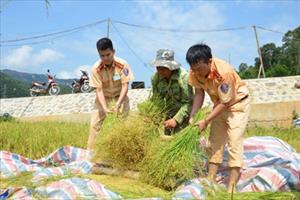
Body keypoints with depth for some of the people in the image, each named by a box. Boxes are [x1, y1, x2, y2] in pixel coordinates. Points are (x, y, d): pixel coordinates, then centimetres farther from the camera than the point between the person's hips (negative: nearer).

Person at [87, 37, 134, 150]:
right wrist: (104, 108, -32)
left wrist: (118, 103, -33)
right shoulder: (96, 68, -23)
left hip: (120, 97, 0)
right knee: (94, 124, -4)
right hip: (103, 98, 1)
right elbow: (99, 90, -21)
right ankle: (90, 151, 8)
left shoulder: (122, 64, -24)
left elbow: (125, 85, -21)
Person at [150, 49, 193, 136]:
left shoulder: (183, 77, -25)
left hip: (184, 115, -5)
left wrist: (176, 120, -29)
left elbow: (188, 103, -22)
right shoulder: (156, 78, -9)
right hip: (170, 115, 6)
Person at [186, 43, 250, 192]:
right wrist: (192, 116, -18)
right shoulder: (195, 71, -19)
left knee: (234, 143, -10)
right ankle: (210, 180, 17)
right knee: (215, 141, 8)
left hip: (237, 103, -6)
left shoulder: (223, 72, -37)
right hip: (219, 104, 7)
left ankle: (231, 188, -4)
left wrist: (205, 121, -27)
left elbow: (224, 103, -28)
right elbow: (199, 94, -8)